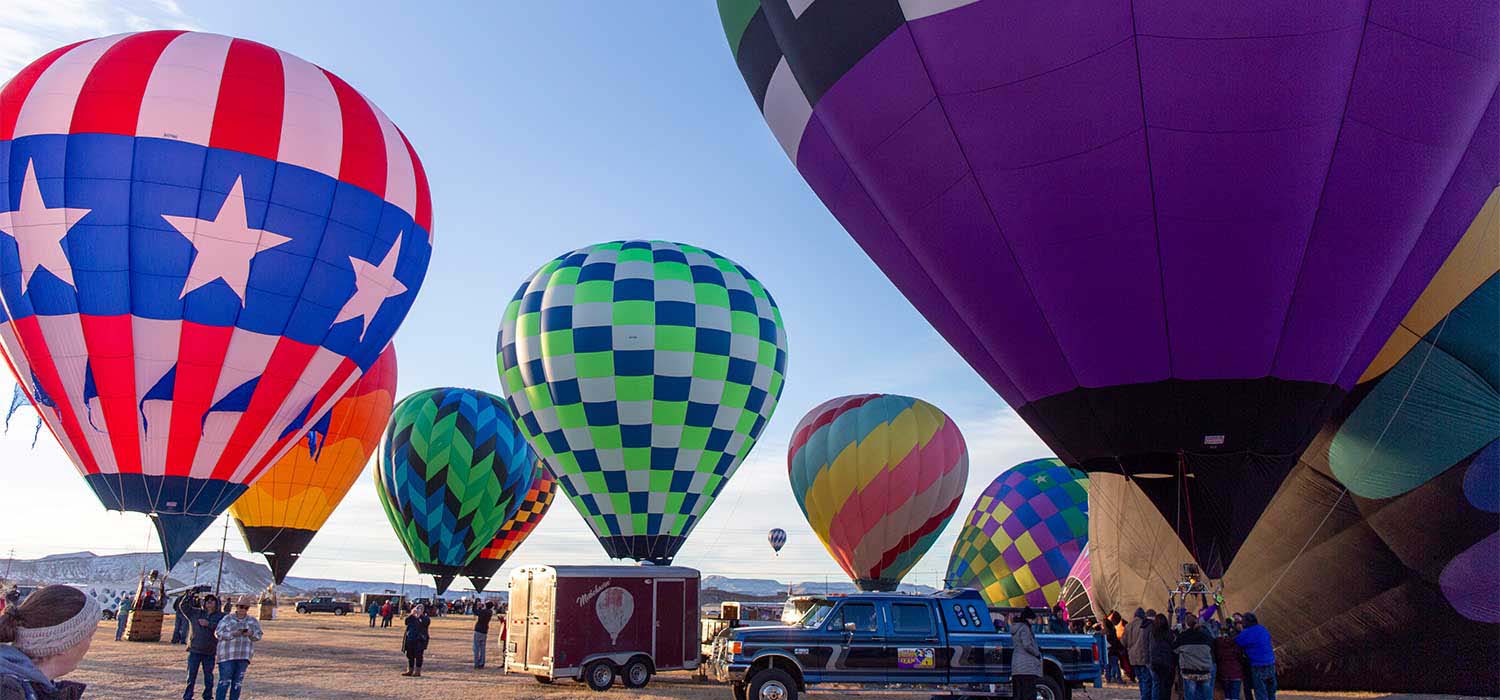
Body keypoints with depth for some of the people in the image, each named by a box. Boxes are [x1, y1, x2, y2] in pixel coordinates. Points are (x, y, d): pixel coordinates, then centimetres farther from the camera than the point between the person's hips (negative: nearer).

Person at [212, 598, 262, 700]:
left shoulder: (253, 621, 11)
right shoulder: (227, 619, 3)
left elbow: (259, 635, 6)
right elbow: (218, 633, -5)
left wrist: (251, 634, -16)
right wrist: (232, 634, -19)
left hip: (243, 657, 3)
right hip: (227, 656, -3)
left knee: (238, 683, 5)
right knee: (224, 682, -7)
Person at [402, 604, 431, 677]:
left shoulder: (426, 618, 3)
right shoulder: (411, 617, 15)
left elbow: (426, 623, -19)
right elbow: (406, 622, -3)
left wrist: (420, 615, -18)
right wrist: (412, 614, -11)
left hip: (420, 640, -5)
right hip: (410, 639, 5)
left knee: (418, 656, -5)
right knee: (410, 655, 8)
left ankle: (418, 671, -1)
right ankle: (410, 670, 17)